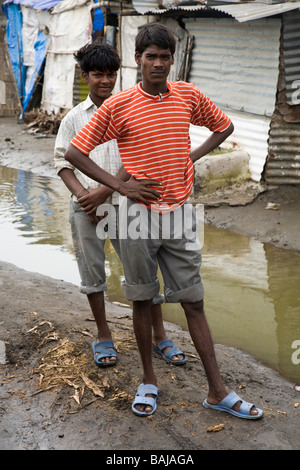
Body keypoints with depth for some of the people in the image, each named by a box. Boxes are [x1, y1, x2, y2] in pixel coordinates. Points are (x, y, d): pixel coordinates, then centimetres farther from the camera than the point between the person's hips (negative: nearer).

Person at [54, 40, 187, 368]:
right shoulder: (74, 117, 6)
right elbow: (63, 161, 5)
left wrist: (104, 192, -12)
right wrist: (84, 195, -9)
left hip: (122, 202, -1)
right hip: (85, 206, 1)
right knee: (92, 271, 8)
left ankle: (159, 335, 14)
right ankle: (103, 336, 24)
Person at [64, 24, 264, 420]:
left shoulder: (188, 96, 3)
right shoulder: (118, 106, -5)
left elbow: (224, 126, 20)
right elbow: (75, 152, -3)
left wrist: (194, 155, 5)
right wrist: (119, 185, -9)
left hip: (179, 213, 2)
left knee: (194, 302, 5)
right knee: (142, 299, 9)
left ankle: (218, 391, 12)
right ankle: (149, 380, 27)